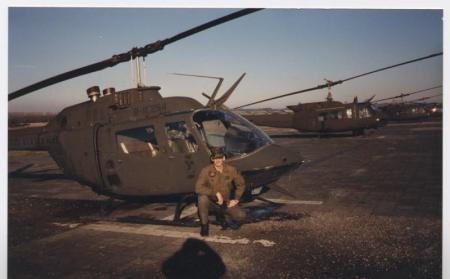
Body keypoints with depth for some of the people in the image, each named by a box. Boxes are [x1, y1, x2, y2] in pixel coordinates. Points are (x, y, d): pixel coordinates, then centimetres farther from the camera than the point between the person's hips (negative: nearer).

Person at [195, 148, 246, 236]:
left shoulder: (231, 170, -8)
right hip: (211, 202, -2)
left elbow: (241, 184, 8)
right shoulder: (206, 170, -17)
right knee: (202, 197, -35)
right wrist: (216, 193, -31)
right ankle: (204, 225, -11)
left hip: (226, 203, 2)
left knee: (241, 216, -19)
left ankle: (223, 216, 14)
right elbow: (198, 188, -27)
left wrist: (236, 199, -2)